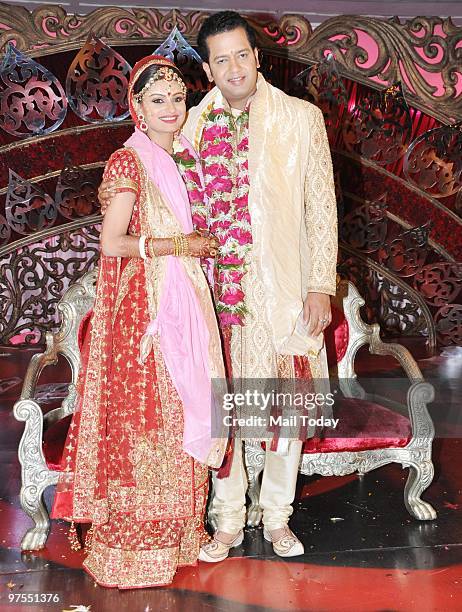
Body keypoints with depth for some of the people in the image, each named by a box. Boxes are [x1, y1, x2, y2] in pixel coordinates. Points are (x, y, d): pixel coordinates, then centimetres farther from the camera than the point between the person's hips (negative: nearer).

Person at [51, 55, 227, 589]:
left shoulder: (187, 158, 16)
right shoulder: (129, 161, -7)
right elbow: (111, 243, -13)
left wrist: (205, 245, 9)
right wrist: (177, 245, -12)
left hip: (188, 299, 7)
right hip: (145, 300, -7)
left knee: (184, 412, 10)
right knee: (145, 413, -3)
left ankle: (179, 531, 23)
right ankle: (135, 547, 10)